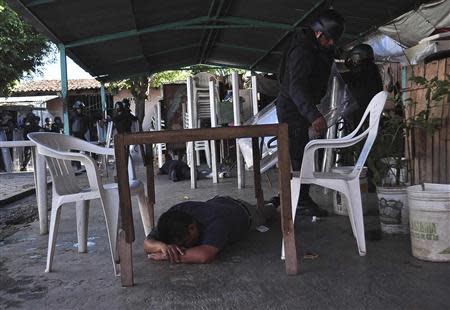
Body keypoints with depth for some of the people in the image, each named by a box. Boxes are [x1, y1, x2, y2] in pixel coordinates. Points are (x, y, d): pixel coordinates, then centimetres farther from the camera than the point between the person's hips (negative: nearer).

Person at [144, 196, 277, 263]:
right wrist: (162, 246, -59)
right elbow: (147, 243, -37)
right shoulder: (175, 214, -39)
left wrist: (166, 255, -62)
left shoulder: (214, 223, -56)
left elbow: (205, 256, -69)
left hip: (242, 211, -3)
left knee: (261, 213, 34)